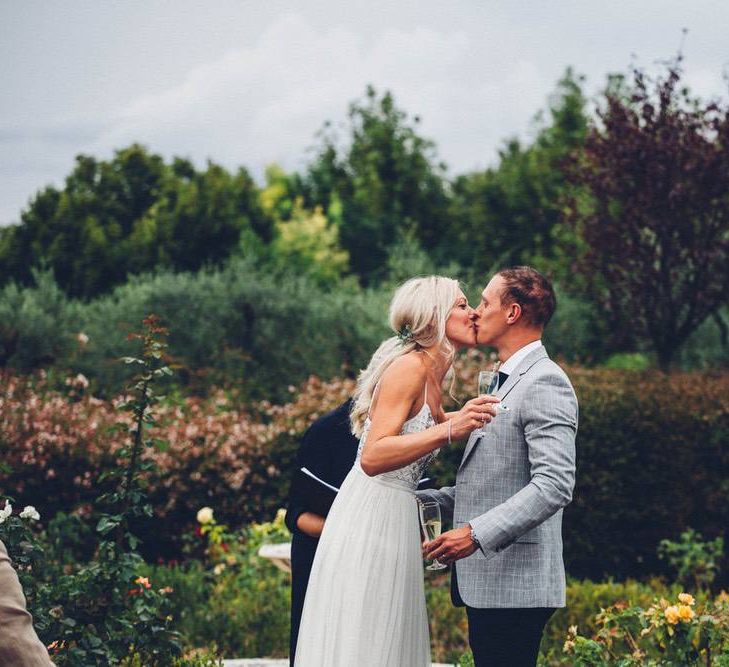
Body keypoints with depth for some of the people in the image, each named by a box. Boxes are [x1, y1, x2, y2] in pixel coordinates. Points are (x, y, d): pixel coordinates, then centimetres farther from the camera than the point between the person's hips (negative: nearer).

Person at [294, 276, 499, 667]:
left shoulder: (429, 374, 14)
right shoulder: (408, 367, -14)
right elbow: (373, 457, -25)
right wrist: (450, 430, -32)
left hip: (395, 519, 10)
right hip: (370, 518, -10)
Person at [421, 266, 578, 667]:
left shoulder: (545, 384, -12)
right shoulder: (505, 382, 20)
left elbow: (554, 485, -22)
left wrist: (477, 533, -25)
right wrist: (427, 500, 14)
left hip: (515, 585, -10)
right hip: (484, 585, 10)